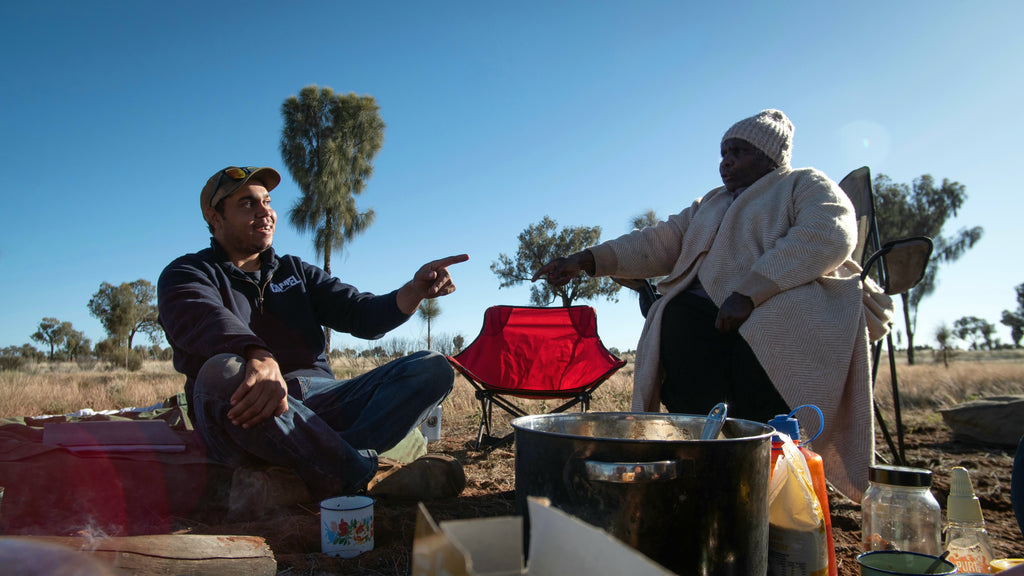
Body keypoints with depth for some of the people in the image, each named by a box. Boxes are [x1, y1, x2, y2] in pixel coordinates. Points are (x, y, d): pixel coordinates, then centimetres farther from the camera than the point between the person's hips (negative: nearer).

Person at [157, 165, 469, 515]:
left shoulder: (296, 272, 25)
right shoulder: (187, 274, 9)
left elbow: (363, 316, 13)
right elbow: (205, 319, -16)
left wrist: (415, 290, -10)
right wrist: (261, 359, -39)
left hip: (318, 400, 5)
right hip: (248, 417, -5)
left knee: (432, 369, -11)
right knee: (222, 373, -38)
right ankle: (370, 476, -30)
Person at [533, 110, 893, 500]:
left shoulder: (807, 185, 16)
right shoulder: (708, 205, 34)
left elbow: (828, 234, -6)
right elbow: (659, 243, 20)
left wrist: (748, 292, -18)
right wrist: (587, 259, 3)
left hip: (786, 304, -5)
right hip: (702, 310, 5)